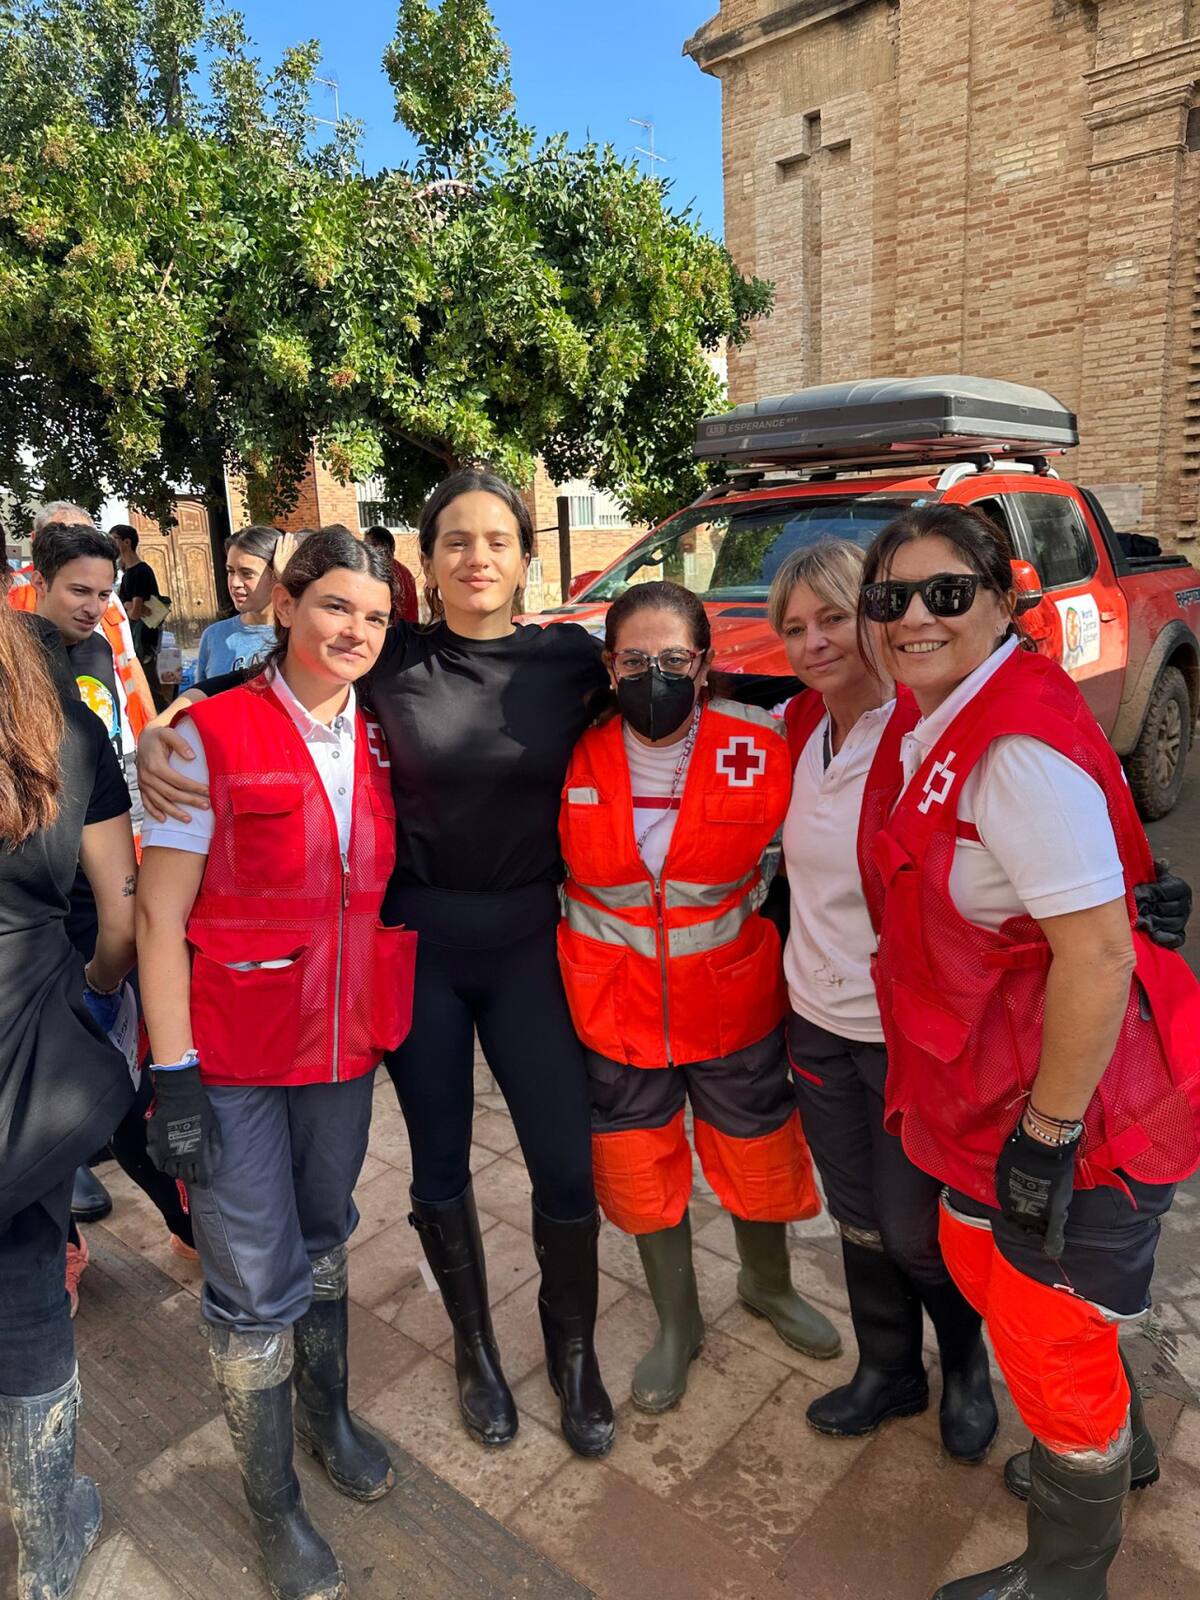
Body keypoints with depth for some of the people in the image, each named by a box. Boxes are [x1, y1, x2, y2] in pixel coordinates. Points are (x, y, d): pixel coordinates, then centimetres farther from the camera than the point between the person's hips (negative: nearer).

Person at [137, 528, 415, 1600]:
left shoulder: (380, 745, 2)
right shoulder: (209, 735, -13)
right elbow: (160, 916, -13)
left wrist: (390, 1030, 8)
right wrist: (173, 1075, -15)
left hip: (347, 1044, 5)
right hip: (233, 1057, -4)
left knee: (324, 1240, 24)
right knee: (256, 1285, 7)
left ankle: (326, 1413, 48)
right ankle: (273, 1506, 32)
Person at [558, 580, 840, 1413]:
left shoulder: (763, 751, -15)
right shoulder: (576, 759, -12)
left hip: (735, 1002, 0)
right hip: (615, 1011, 1)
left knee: (760, 1158, 18)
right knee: (641, 1173, 16)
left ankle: (769, 1286, 52)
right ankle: (678, 1323, 44)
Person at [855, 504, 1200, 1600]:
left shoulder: (1021, 745, -27)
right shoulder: (922, 726, 3)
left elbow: (1096, 954, -29)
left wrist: (1047, 1129, -21)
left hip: (1068, 1104, -9)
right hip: (984, 1091, 9)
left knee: (1046, 1339, 11)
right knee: (980, 1269, 26)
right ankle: (1103, 1448, 55)